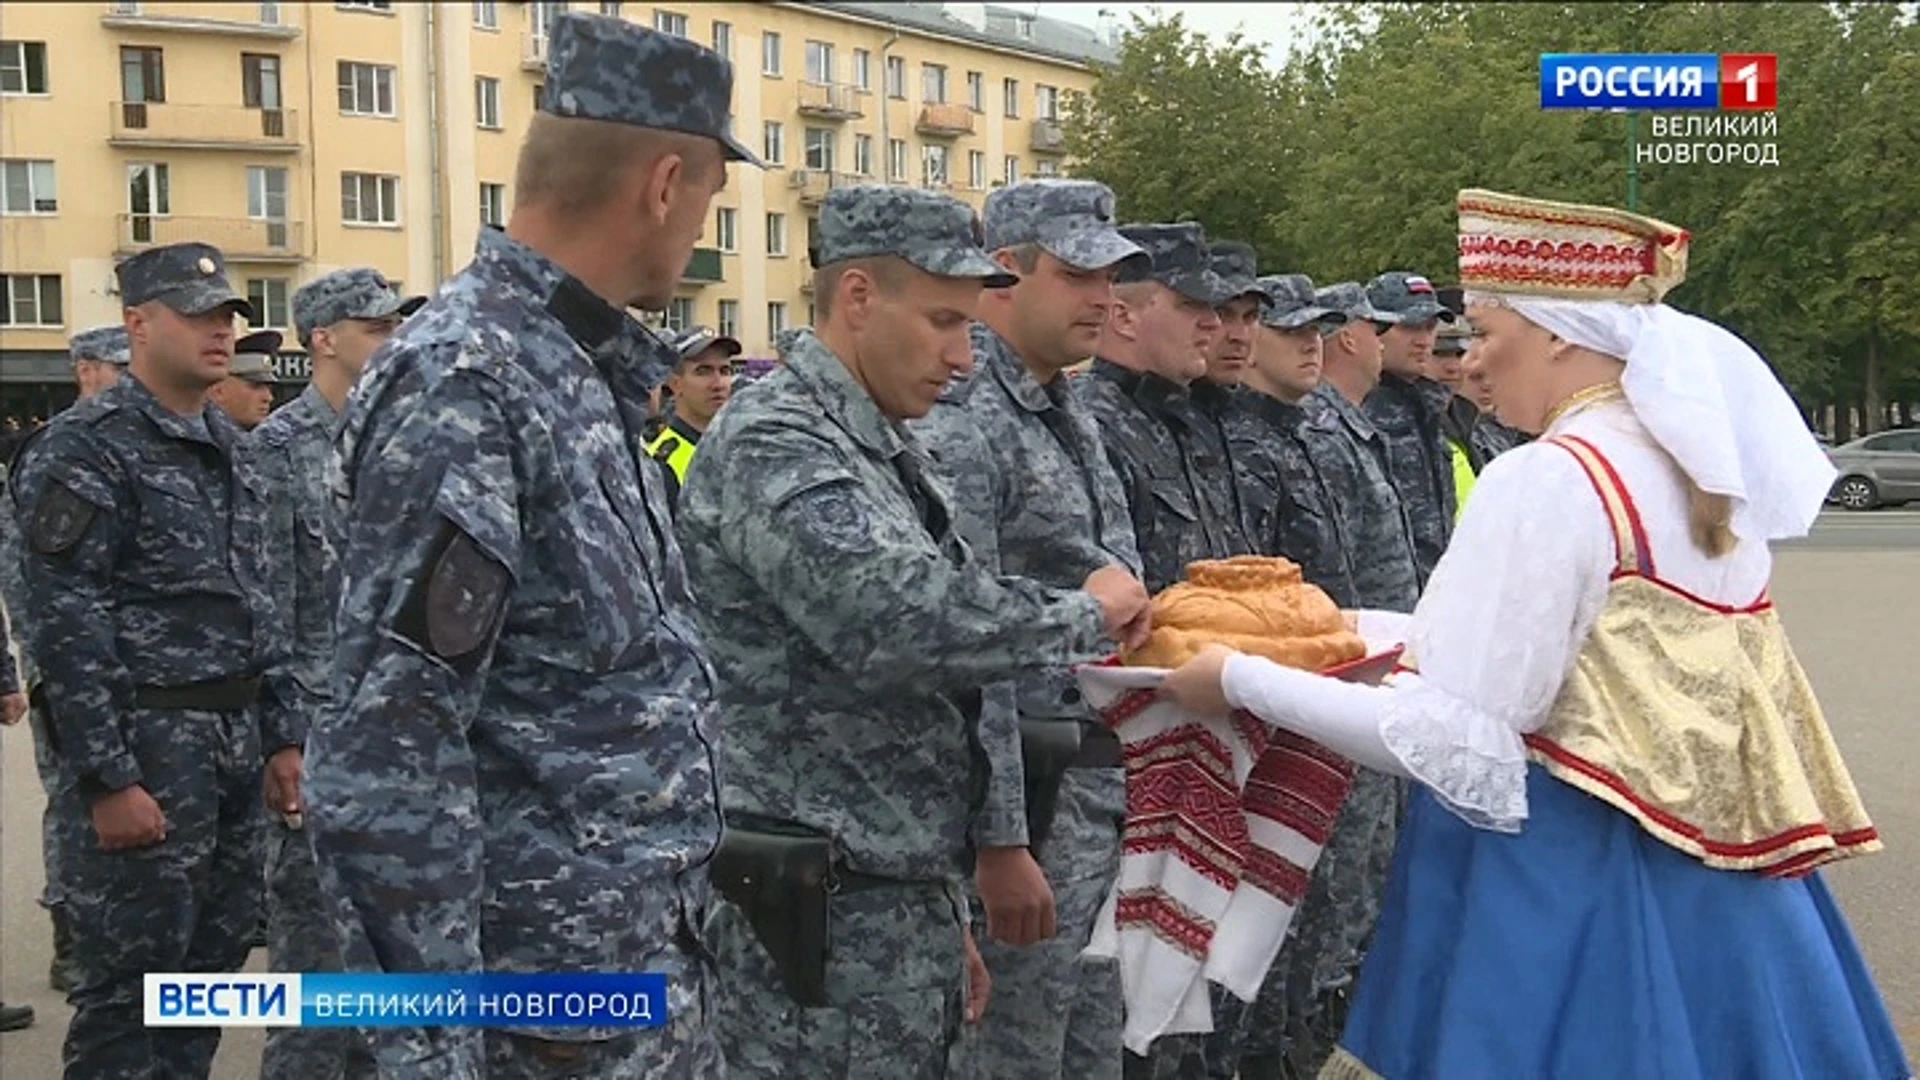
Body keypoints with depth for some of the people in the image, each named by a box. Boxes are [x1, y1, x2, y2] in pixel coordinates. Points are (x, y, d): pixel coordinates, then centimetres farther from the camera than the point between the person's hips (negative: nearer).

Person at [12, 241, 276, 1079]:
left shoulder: (226, 444, 13)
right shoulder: (88, 446, -11)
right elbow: (65, 623, -17)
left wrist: (266, 728, 15)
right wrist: (108, 778, -20)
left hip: (232, 742, 8)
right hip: (144, 746, -8)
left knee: (212, 959, 15)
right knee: (131, 979, 0)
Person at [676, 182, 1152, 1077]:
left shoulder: (889, 454, 14)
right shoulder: (771, 446, -15)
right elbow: (899, 620, -32)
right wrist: (1086, 615, -15)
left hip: (907, 905, 9)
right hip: (818, 918, -9)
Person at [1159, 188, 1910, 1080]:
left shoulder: (1547, 480, -18)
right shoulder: (1709, 467, 9)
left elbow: (1451, 743, -20)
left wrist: (1241, 680, -10)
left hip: (1561, 874, -8)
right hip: (1709, 872, 9)